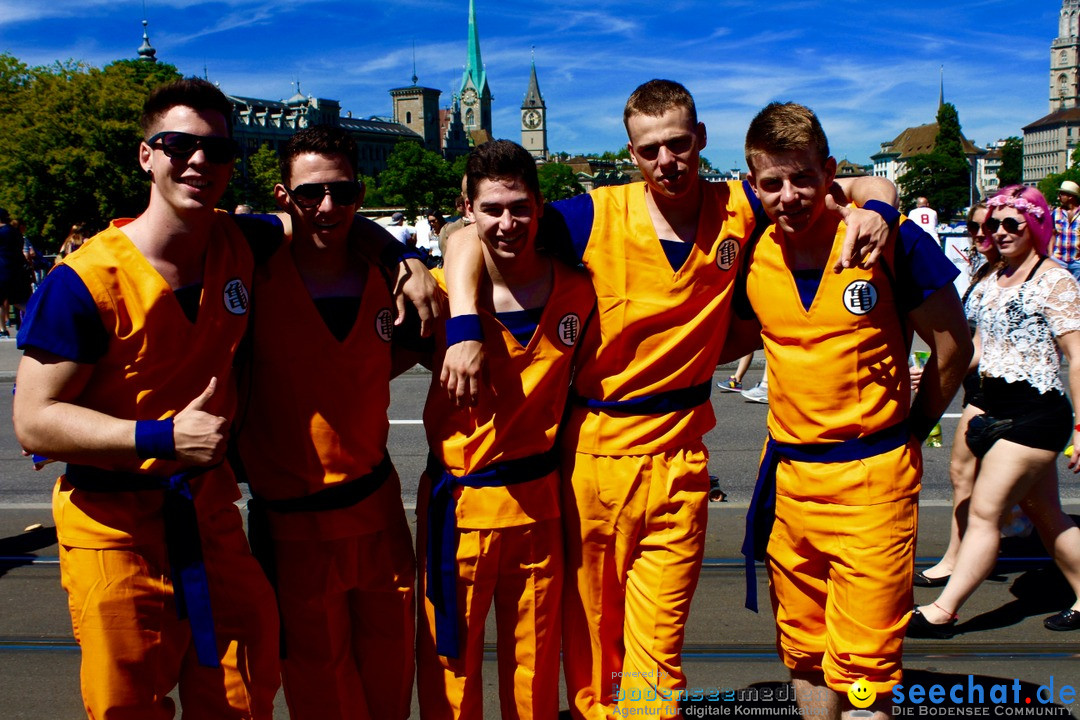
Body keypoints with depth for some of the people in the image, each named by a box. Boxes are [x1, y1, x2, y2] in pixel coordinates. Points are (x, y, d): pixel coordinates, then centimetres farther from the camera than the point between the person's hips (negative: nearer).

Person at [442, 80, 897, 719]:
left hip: (678, 459, 0)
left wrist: (871, 210, -16)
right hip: (590, 452, 0)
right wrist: (465, 326, -21)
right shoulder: (598, 216, -8)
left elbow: (873, 186, 7)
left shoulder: (739, 210, -2)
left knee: (657, 651, 4)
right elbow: (470, 233, -5)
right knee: (588, 636, 15)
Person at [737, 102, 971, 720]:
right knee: (804, 653, 17)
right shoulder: (750, 255, 0)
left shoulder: (893, 241, -11)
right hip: (789, 476, 4)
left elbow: (953, 347, -1)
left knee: (862, 668, 0)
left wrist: (908, 433, 6)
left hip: (873, 480, -4)